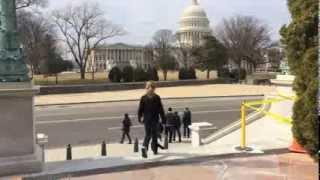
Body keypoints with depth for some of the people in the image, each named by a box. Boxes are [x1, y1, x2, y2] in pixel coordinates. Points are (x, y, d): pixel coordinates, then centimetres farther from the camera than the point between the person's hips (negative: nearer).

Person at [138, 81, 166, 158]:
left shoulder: (143, 98, 1)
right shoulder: (157, 97, -4)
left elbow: (140, 109, 2)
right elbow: (161, 109, -2)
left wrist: (140, 118, 9)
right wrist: (163, 119, 3)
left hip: (146, 119, 2)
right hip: (155, 119, -2)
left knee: (147, 134, 6)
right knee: (154, 134, 10)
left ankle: (144, 147, -15)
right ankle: (154, 149, 14)